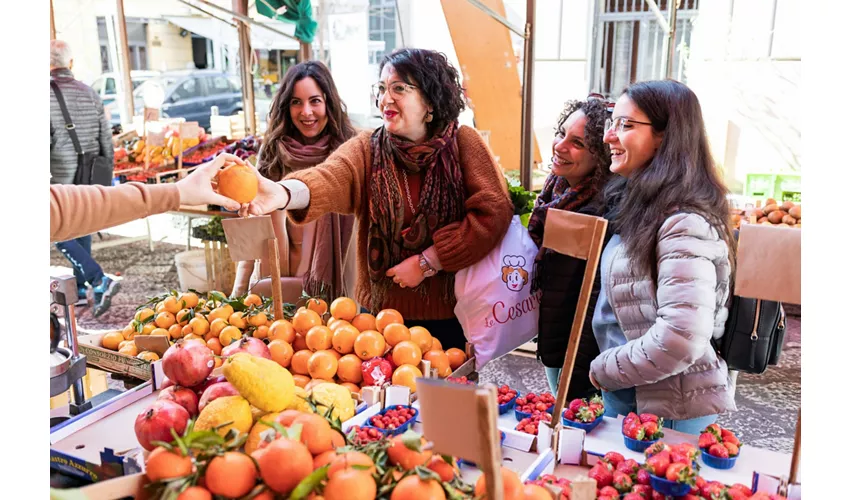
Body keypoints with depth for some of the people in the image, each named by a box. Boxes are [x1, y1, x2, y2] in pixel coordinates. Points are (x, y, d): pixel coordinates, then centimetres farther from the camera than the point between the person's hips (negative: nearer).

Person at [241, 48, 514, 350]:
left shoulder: (464, 144, -7)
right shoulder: (365, 149, -4)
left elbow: (494, 212, -16)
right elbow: (328, 179, -24)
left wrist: (426, 262, -18)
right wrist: (283, 193, -47)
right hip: (382, 311, 2)